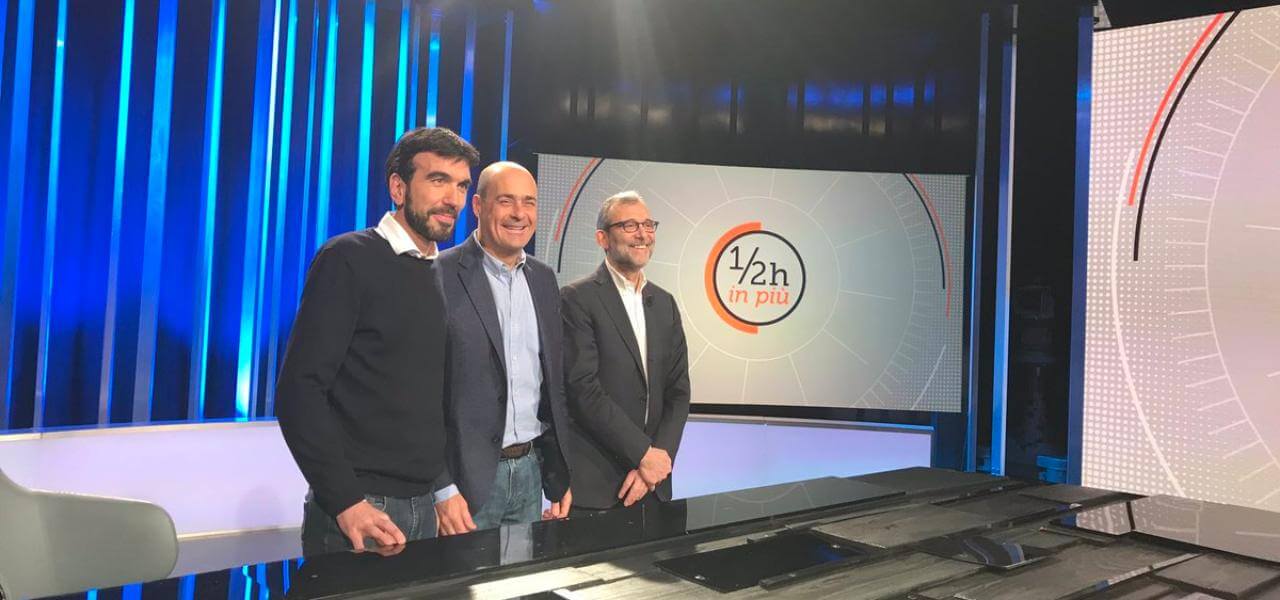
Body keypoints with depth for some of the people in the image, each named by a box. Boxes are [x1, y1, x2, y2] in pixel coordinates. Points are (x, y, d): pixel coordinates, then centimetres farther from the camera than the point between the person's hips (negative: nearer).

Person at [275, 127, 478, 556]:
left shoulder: (444, 276, 10)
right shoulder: (350, 259, -9)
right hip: (358, 510, -6)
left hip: (424, 506, 6)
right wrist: (345, 501, -19)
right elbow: (299, 388, -15)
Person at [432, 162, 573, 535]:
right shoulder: (440, 276, -10)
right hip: (466, 477, -6)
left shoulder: (544, 279, 9)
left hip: (531, 471, 6)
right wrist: (442, 489, -14)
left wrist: (559, 478, 11)